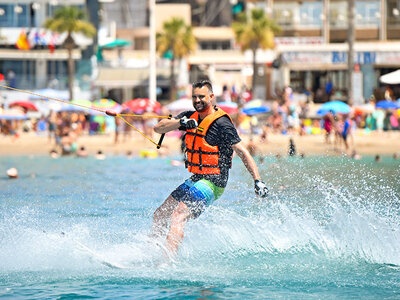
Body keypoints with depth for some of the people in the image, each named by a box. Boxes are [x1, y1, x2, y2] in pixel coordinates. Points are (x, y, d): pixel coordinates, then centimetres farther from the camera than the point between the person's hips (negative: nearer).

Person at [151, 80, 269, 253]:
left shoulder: (221, 123, -14)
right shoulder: (190, 117, 8)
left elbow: (243, 153, -15)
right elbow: (158, 128, 2)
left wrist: (257, 180, -24)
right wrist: (181, 123, -18)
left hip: (212, 183, -8)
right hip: (195, 180, 8)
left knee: (177, 217, -24)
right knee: (159, 216, 11)